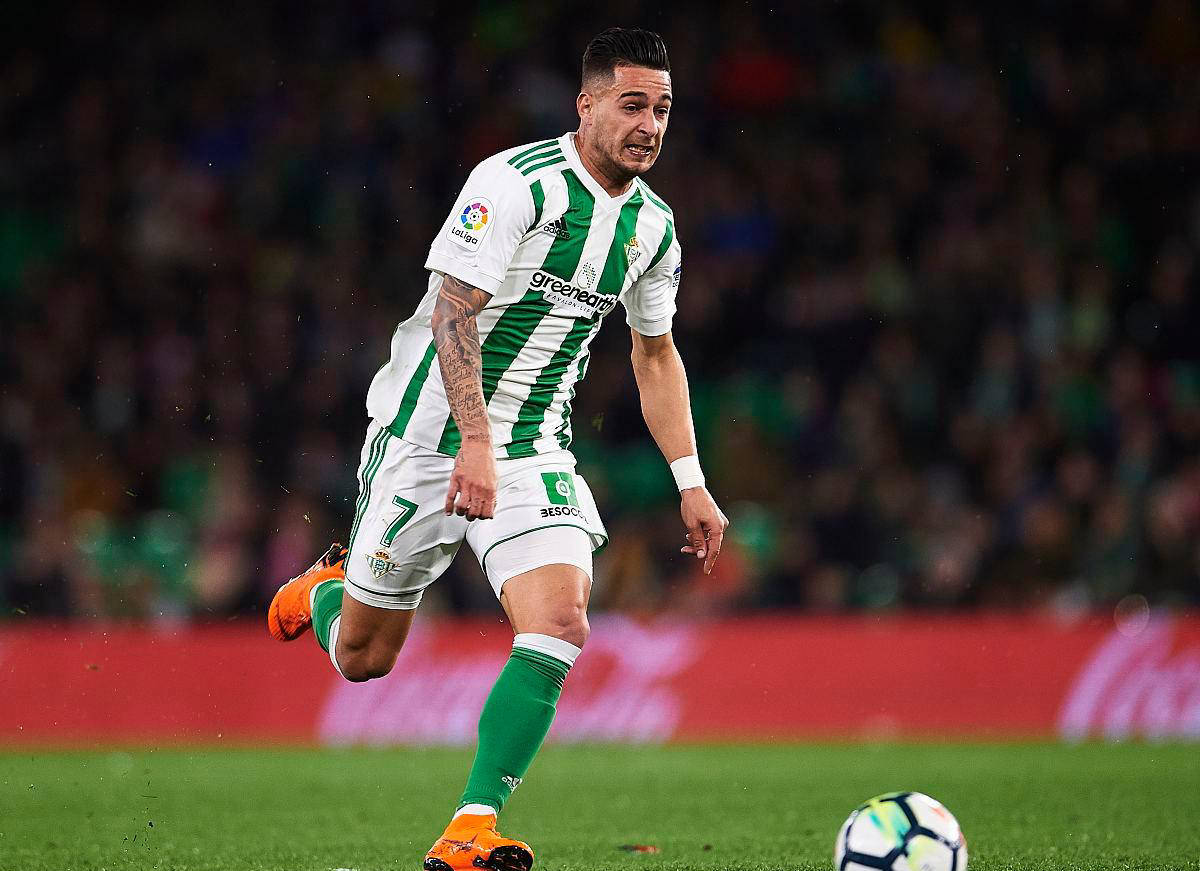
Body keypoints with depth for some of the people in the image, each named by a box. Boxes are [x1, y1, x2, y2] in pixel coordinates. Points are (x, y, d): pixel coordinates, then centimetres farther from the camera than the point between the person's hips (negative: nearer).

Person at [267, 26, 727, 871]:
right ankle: (326, 589, 44)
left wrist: (690, 483, 13)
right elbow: (453, 311, -22)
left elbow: (656, 354, 18)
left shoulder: (654, 225, 5)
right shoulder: (516, 182, -17)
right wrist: (475, 442, -31)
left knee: (560, 624, -20)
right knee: (363, 659, 6)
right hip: (430, 431, -5)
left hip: (534, 451, 5)